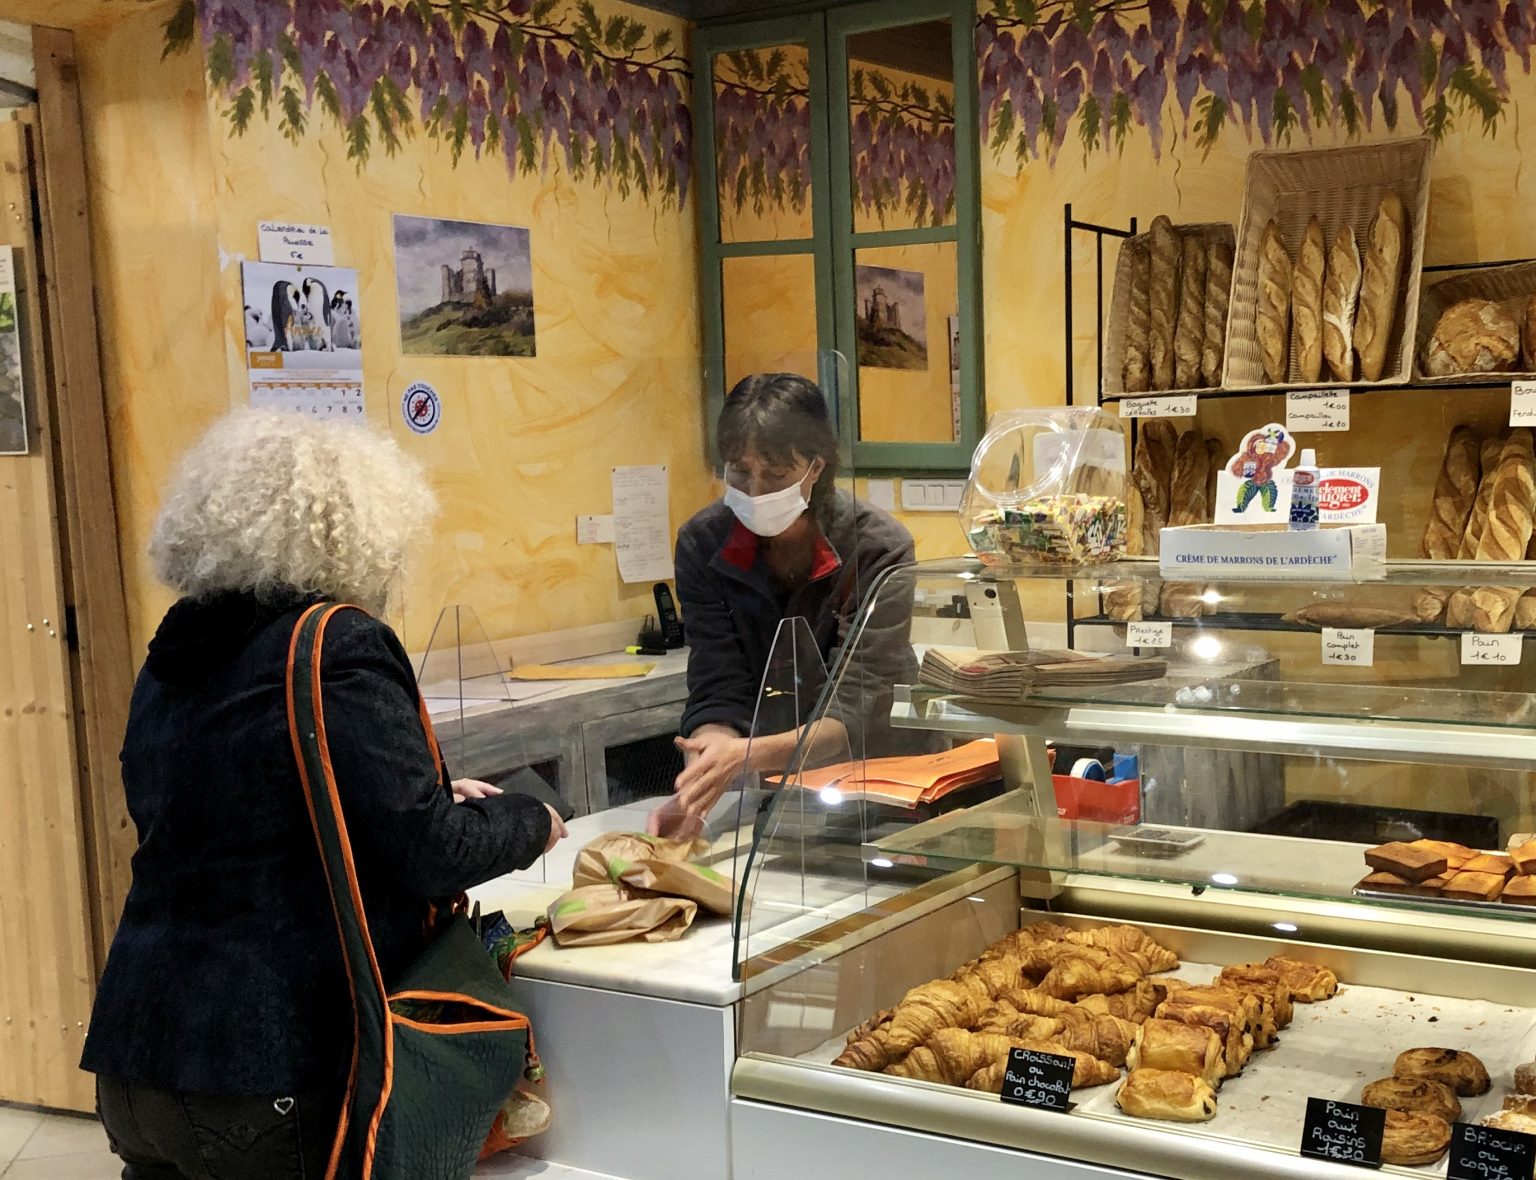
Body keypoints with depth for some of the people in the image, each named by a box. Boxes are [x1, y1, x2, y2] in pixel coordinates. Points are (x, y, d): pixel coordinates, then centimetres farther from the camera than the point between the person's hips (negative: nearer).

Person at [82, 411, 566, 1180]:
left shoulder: (172, 661, 9)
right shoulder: (340, 651, -16)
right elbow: (428, 855, -17)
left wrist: (432, 797, 19)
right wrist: (531, 823, 3)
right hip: (275, 1079, -7)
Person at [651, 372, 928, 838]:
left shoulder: (879, 549, -18)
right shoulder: (702, 544, -10)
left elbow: (854, 711, -23)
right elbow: (718, 696, -12)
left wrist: (748, 756, -41)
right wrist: (694, 793, -33)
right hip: (770, 796, 2)